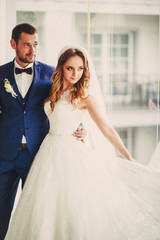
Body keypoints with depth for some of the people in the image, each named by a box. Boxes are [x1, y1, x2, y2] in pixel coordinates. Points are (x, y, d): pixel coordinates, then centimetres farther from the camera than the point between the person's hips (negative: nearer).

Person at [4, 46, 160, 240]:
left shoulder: (85, 96, -9)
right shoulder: (55, 92, 7)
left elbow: (107, 129, -10)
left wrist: (129, 158, -12)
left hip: (72, 153, -6)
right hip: (50, 151, 6)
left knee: (73, 207, -4)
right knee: (47, 207, 9)